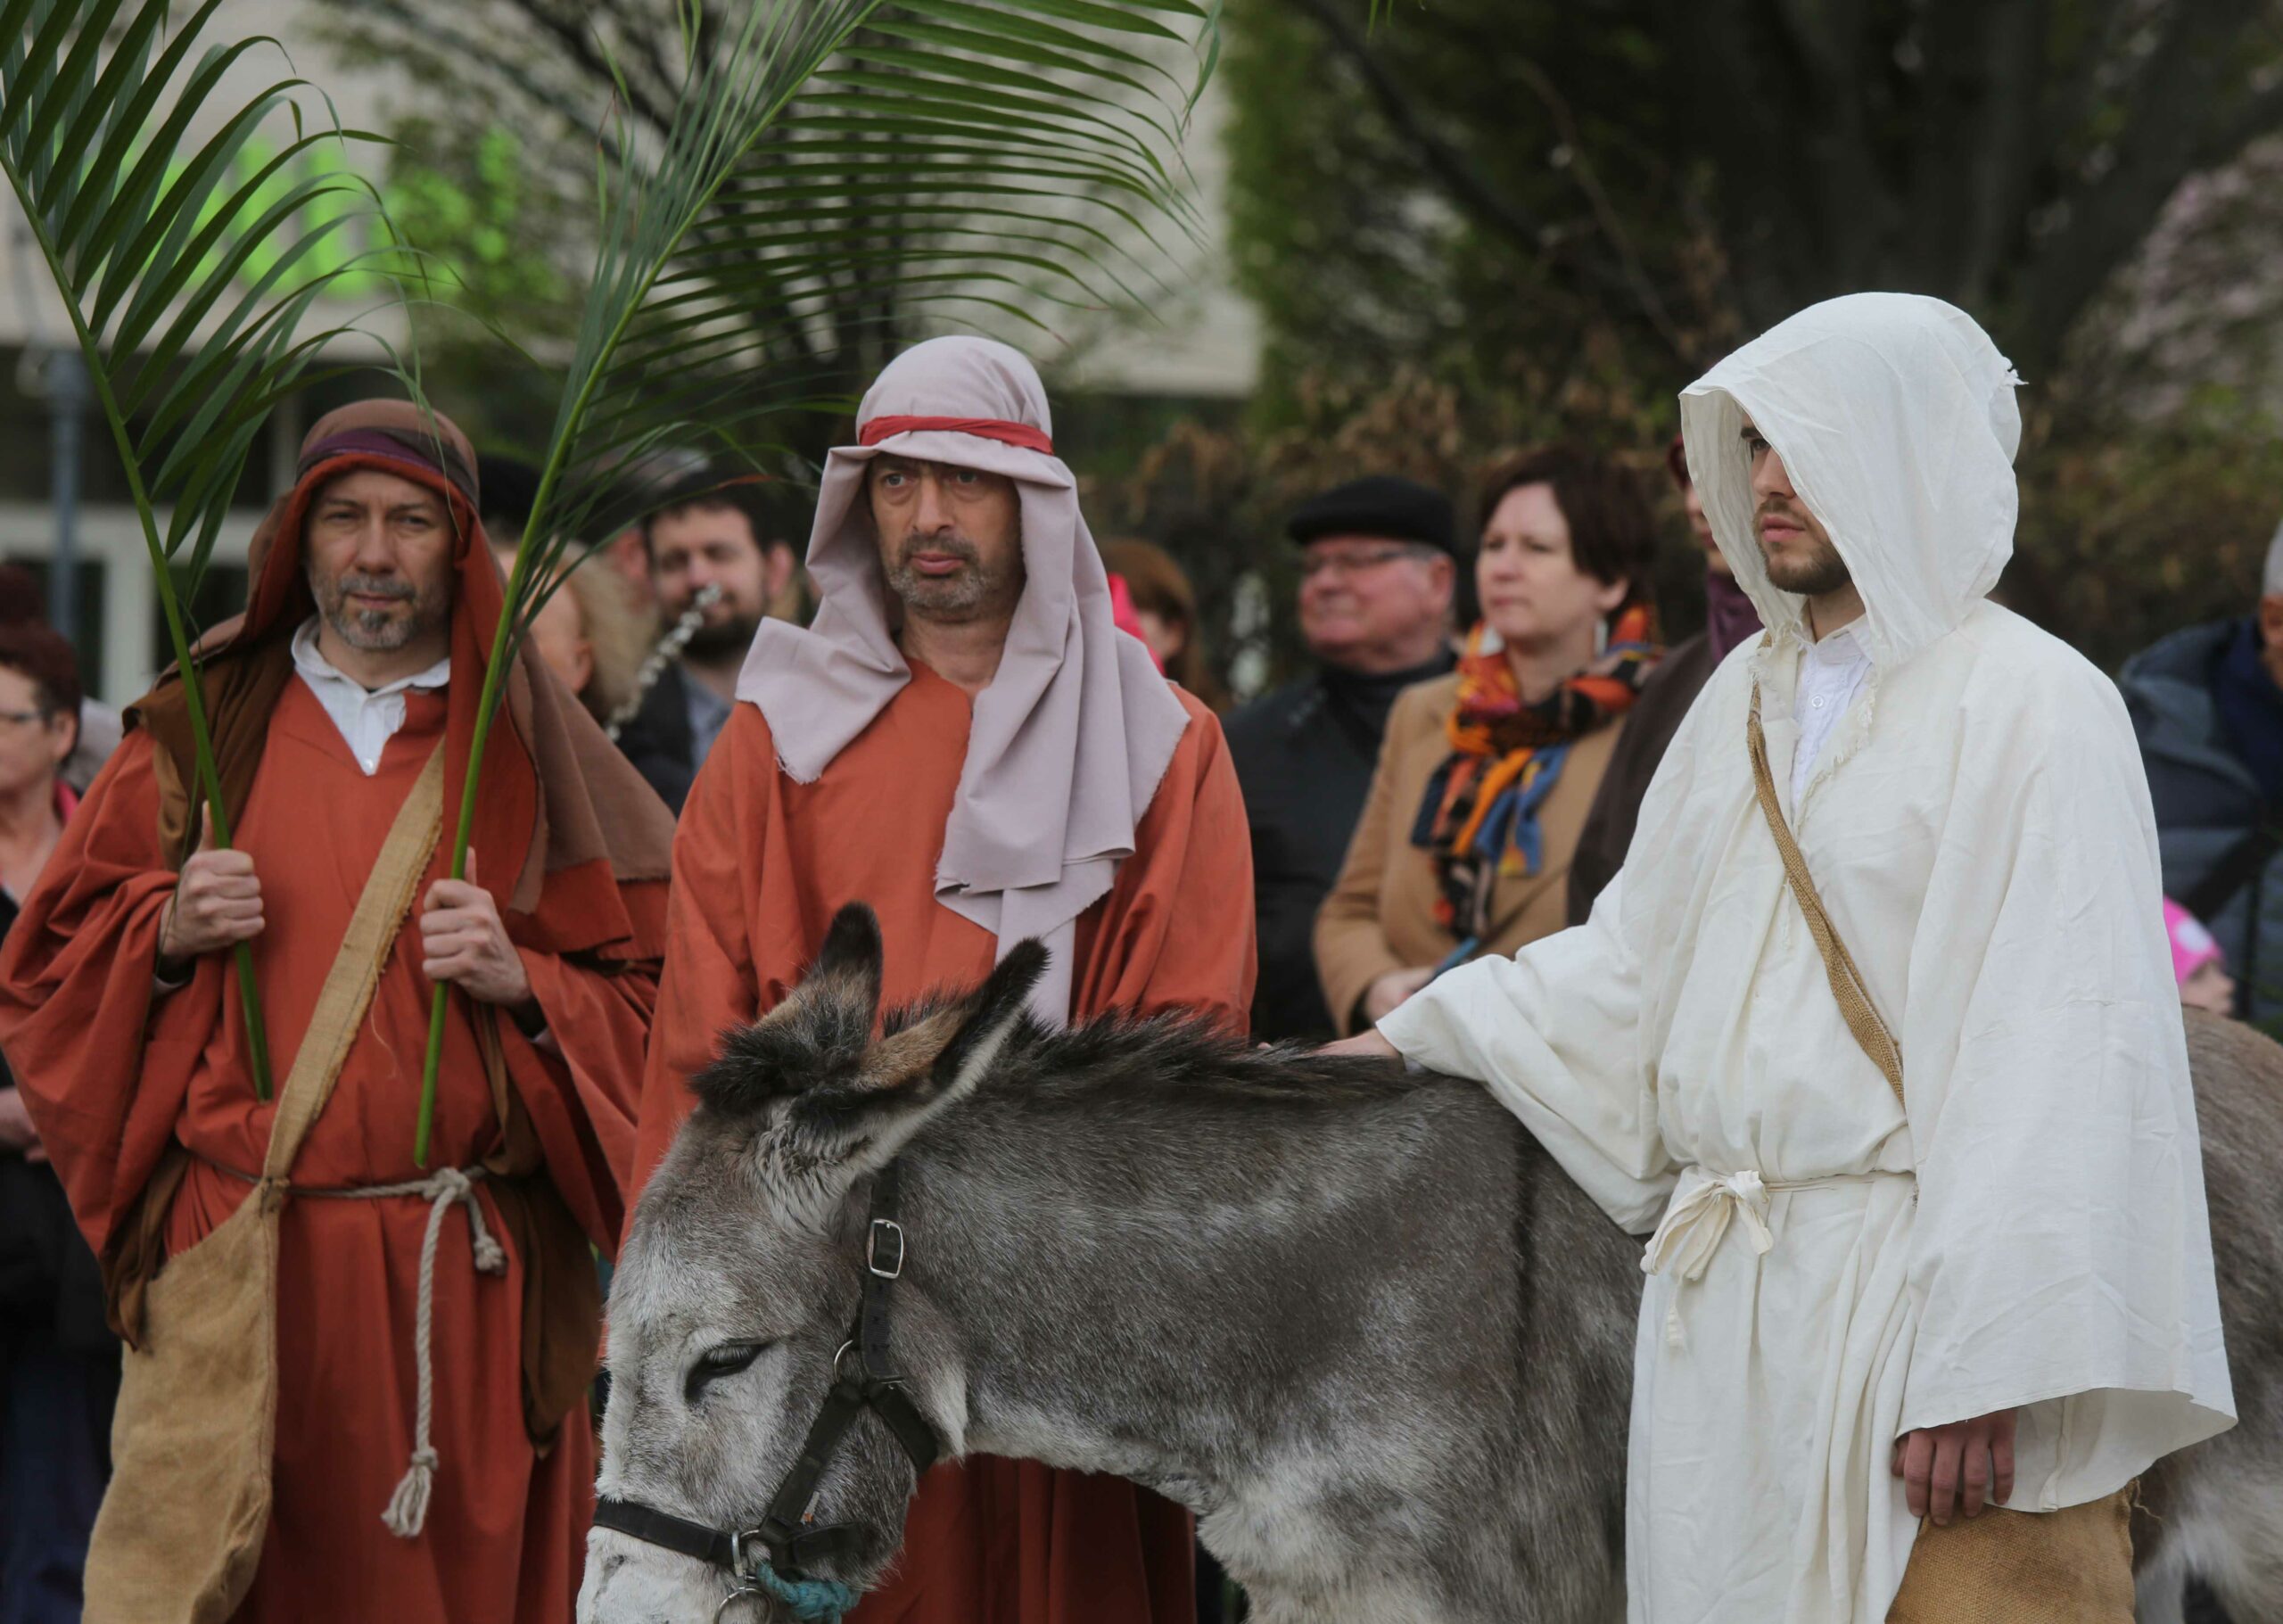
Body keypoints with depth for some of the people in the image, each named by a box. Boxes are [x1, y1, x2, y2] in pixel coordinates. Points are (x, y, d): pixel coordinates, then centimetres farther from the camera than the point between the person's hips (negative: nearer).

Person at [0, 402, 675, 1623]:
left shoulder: (530, 746, 9)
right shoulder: (199, 729, 12)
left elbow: (652, 1004, 7)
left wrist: (521, 982, -11)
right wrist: (165, 931, -5)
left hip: (465, 1264, 0)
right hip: (238, 1247, 0)